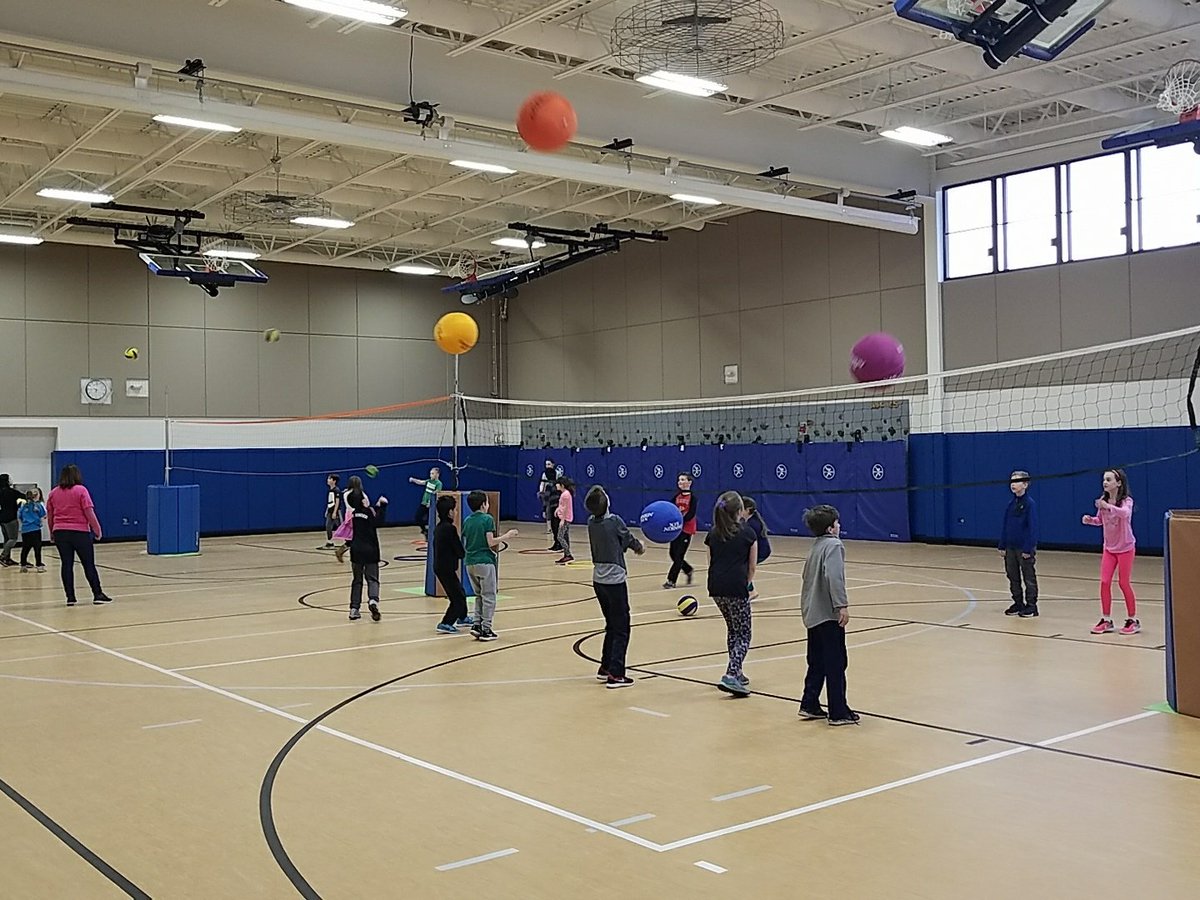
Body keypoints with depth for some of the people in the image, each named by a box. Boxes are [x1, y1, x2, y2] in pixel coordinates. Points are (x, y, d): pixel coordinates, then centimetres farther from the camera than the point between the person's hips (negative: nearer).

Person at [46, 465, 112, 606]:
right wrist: (97, 529, -3)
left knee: (67, 565, 6)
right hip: (80, 532, -4)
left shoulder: (53, 493, 9)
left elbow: (49, 516, 13)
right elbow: (89, 512, -10)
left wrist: (52, 533, 23)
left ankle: (70, 597, 4)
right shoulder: (81, 490, -5)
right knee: (89, 564, 3)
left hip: (60, 532, 4)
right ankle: (98, 594, 4)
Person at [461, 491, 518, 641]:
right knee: (489, 597, 2)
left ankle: (477, 625, 12)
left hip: (470, 563, 6)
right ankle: (486, 630, 1)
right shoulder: (487, 519, -9)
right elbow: (491, 542, -14)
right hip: (485, 562, -6)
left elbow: (464, 545, 12)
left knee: (479, 595, 18)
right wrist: (507, 535, -3)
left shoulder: (467, 521, 8)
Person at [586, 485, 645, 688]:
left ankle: (605, 668, 25)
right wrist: (640, 547, 23)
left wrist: (634, 545, 18)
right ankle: (615, 675, -3)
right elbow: (629, 540, 3)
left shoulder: (591, 523, 3)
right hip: (615, 580, -7)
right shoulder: (615, 521, -14)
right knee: (621, 629, 0)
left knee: (611, 626, 20)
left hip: (598, 579, 7)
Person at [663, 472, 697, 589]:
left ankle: (671, 580, 2)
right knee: (673, 554, 8)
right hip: (676, 528, 6)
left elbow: (691, 514, -17)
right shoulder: (677, 496, 9)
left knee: (678, 555, -5)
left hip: (686, 529, -6)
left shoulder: (692, 497, -7)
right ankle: (688, 571, 31)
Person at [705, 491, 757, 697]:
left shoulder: (713, 534, 13)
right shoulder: (747, 534, 1)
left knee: (733, 629, 24)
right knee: (743, 634, 4)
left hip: (716, 587, 5)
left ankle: (735, 672, 29)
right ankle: (731, 675, -13)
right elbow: (751, 568, 6)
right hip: (736, 587, -5)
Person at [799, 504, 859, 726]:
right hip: (829, 615, -9)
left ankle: (809, 705, 20)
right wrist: (842, 605, -27)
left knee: (817, 663, 16)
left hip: (813, 614, 9)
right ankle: (838, 713, 2)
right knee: (836, 664, -2)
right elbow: (833, 576, -25)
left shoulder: (816, 546, 17)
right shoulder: (833, 545, -11)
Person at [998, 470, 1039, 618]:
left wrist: (1028, 548, -17)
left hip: (1024, 548, -7)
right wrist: (1002, 546, 7)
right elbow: (1004, 525, 10)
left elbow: (1032, 527, -14)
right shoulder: (1011, 503, 7)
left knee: (1029, 578, 4)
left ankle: (1031, 605, 12)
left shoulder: (1030, 504, -12)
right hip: (1010, 547, 7)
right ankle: (1018, 603, 23)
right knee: (1013, 578, 12)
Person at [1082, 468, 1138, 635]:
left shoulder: (1126, 501, -16)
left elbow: (1125, 513, -38)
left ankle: (1132, 620, 14)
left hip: (1125, 547, -5)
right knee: (1104, 582, 0)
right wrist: (1089, 520, -9)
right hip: (1109, 548, 5)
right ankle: (1106, 620, 9)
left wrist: (1108, 506, -54)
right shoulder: (1103, 500, 1)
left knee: (1124, 583, 0)